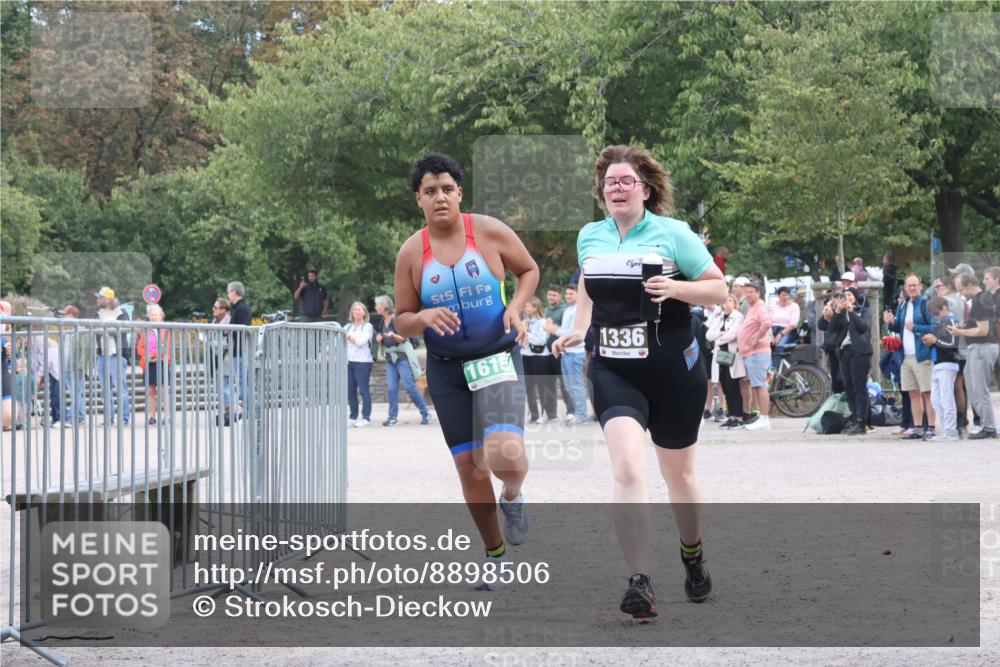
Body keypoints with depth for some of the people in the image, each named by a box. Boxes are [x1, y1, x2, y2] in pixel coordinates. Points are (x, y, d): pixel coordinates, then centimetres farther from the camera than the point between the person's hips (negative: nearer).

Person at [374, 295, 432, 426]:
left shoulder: (397, 319, -10)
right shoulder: (383, 321, 11)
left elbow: (403, 339, -14)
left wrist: (394, 335, -33)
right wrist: (379, 338, -1)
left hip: (402, 356, -7)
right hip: (390, 357, 7)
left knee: (410, 386, -8)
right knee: (391, 388, -2)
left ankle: (425, 414, 1)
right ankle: (393, 416, 0)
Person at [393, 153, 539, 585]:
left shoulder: (490, 232, -6)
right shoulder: (411, 252, -2)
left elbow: (529, 270, 10)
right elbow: (402, 322, 4)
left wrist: (515, 306, -8)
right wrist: (425, 317, -19)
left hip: (498, 359, -2)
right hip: (447, 370, 2)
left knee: (505, 454, -24)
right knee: (470, 466, 5)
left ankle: (513, 495, 12)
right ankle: (494, 553, 25)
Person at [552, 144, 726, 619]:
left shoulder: (672, 233, -5)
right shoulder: (589, 237, 7)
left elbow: (719, 289, -5)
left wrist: (675, 288, -21)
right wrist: (579, 330, 12)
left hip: (672, 371, -2)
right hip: (613, 371, 2)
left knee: (677, 474, 14)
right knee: (627, 468, -20)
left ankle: (693, 556, 43)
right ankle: (640, 584, -25)